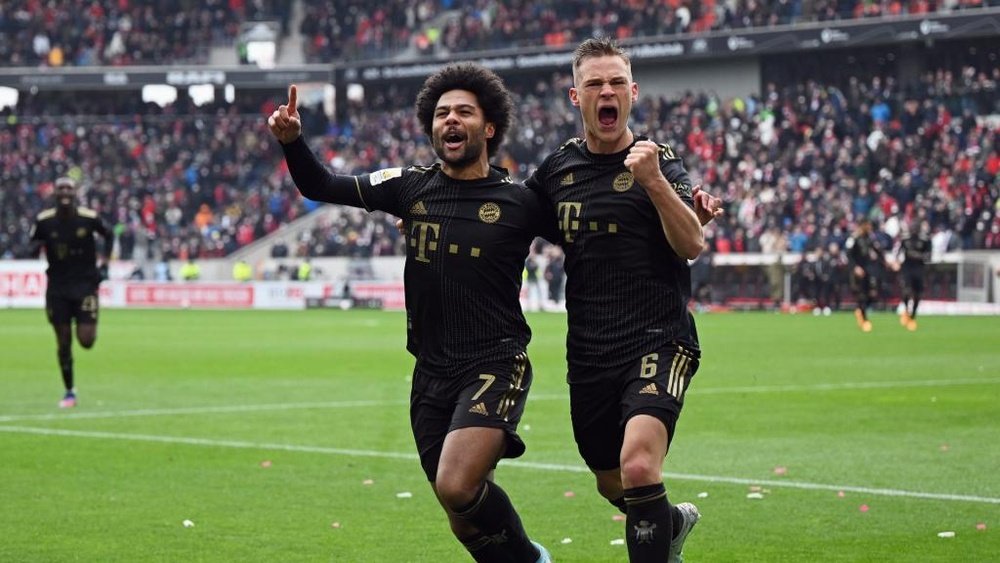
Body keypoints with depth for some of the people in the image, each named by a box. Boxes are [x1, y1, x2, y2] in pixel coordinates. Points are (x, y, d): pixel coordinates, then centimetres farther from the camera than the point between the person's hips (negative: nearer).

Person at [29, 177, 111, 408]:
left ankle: (90, 326, 28)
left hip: (85, 284, -1)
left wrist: (103, 263, 3)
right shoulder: (44, 221, -6)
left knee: (86, 340, -11)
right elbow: (33, 247, 7)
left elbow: (108, 235, 10)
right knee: (63, 342, 3)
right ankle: (69, 392, 17)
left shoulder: (89, 218, -9)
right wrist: (36, 248, -17)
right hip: (57, 287, 1)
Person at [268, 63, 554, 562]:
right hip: (432, 372, 5)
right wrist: (292, 141, -9)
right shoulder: (410, 187, 5)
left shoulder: (520, 201, -3)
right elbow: (320, 187, 9)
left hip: (495, 365, -5)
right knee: (466, 520, 6)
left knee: (457, 487, -25)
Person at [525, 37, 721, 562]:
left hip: (658, 341, -5)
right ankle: (673, 521, 48)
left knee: (638, 466, -28)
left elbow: (692, 244, -18)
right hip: (588, 351, 5)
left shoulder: (658, 161, -5)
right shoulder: (557, 168, 7)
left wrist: (654, 181, -31)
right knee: (613, 488, 18)